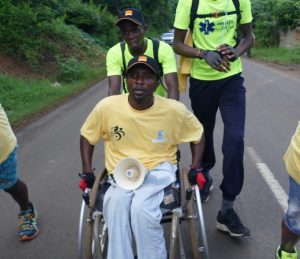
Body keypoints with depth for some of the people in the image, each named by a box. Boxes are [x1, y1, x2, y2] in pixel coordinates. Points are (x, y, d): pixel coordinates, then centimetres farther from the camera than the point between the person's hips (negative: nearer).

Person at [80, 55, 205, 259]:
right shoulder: (107, 107, -9)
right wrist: (87, 172, 2)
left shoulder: (174, 110, -9)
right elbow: (87, 136, 8)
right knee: (115, 205, -32)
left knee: (141, 207, -31)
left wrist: (196, 168, -1)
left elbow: (197, 135, 9)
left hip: (159, 170, -1)